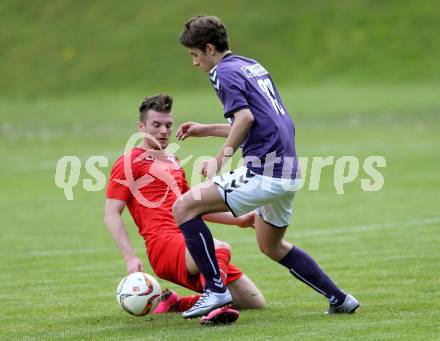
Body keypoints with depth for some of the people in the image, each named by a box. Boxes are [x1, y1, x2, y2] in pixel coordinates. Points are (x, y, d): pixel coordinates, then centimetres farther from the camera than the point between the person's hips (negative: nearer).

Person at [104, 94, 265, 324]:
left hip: (190, 248, 9)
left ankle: (176, 304, 12)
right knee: (220, 249, -38)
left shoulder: (173, 163, 27)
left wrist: (238, 220, 32)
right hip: (164, 245, -9)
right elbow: (111, 215, -4)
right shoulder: (130, 162, 3)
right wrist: (130, 258, -16)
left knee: (255, 302, 5)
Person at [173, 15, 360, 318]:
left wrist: (220, 159, -18)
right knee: (272, 246, 27)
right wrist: (206, 130, 30)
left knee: (184, 208, -8)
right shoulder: (253, 66, 21)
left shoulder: (224, 72, -7)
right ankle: (340, 299, 26)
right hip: (288, 171, 10)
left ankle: (216, 289, -8)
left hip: (262, 173, -10)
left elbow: (245, 117, -22)